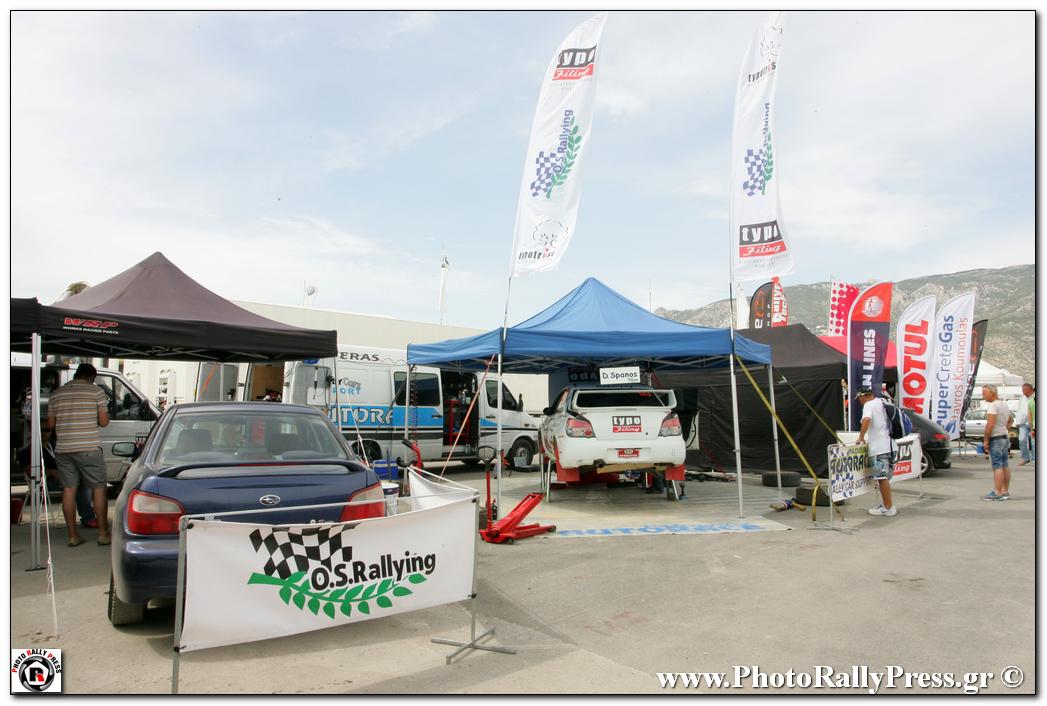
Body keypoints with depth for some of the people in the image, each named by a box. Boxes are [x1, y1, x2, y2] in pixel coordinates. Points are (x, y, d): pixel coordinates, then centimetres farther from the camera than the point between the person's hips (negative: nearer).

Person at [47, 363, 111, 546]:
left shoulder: (57, 393, 9)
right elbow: (104, 422, -5)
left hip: (63, 449, 4)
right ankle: (103, 533, 5)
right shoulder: (96, 391, -3)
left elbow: (50, 424, 12)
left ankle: (73, 536, 10)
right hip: (89, 448, -4)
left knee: (68, 490, 7)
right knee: (99, 488, 5)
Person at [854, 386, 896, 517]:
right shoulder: (880, 401, 15)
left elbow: (866, 419, -30)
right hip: (888, 446, 9)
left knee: (882, 478, -4)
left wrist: (861, 437, -19)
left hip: (879, 448, -9)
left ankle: (888, 508, -1)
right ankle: (887, 505, 25)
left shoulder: (868, 405, -10)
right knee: (884, 478, 18)